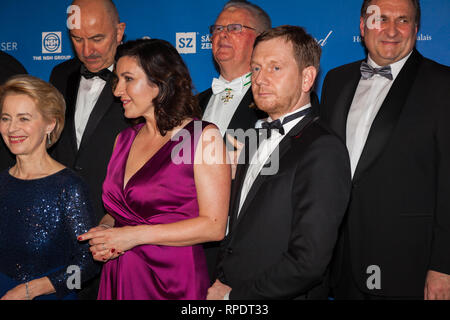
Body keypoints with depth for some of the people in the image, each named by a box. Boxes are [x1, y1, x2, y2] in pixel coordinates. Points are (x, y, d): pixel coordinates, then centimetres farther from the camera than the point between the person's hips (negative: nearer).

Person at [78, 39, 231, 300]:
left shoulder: (204, 136, -10)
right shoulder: (124, 139, 9)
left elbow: (214, 226, -15)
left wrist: (136, 235, -15)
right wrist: (104, 232, -4)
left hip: (173, 281, -5)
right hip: (118, 278, 5)